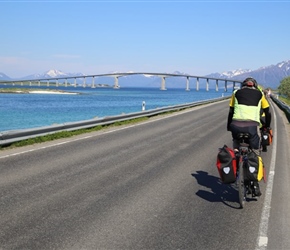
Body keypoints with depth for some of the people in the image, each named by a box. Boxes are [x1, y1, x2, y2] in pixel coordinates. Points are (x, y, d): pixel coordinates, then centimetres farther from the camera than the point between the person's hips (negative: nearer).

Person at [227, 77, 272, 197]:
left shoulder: (236, 93, 21)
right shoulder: (260, 94, 21)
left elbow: (231, 112, 22)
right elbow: (268, 113, 25)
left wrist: (228, 127, 32)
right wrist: (267, 126, 39)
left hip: (236, 124, 1)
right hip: (252, 126, 0)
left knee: (236, 144, 28)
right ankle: (255, 184, 6)